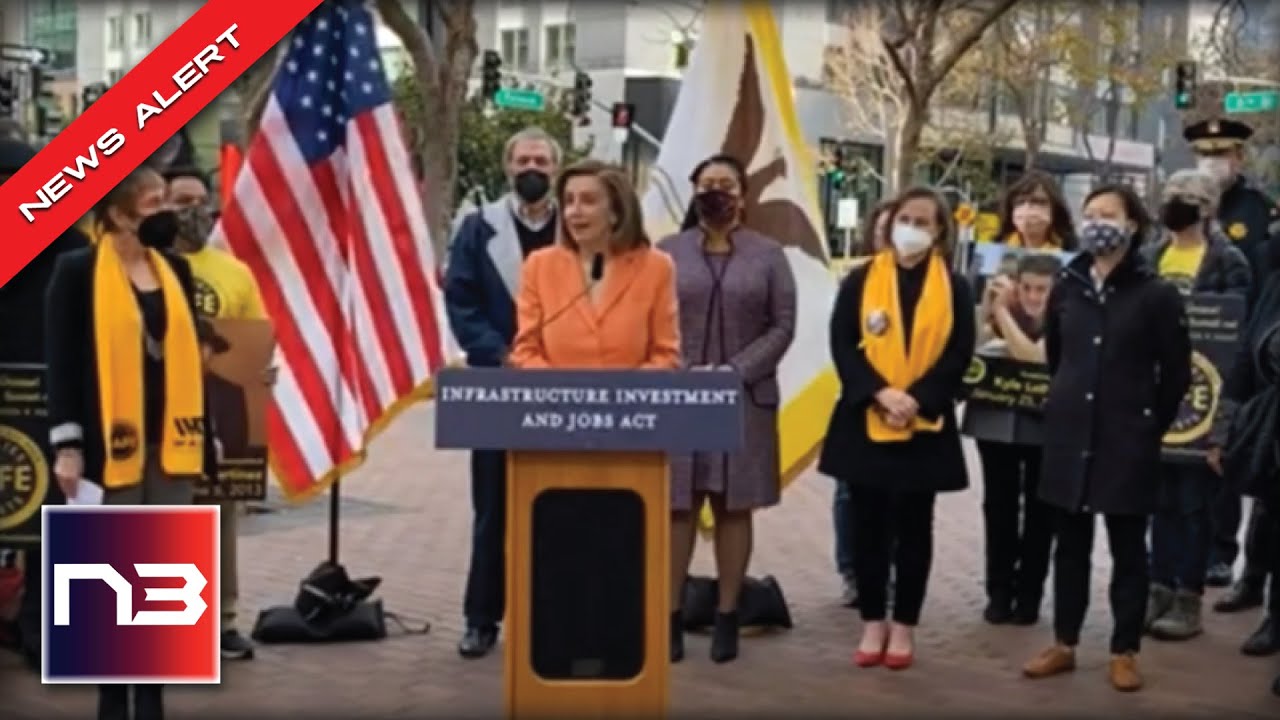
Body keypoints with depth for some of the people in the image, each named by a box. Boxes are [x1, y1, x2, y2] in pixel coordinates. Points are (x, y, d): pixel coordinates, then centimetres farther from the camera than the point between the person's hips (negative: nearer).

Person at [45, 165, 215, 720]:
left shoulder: (175, 270, 12)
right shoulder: (78, 270, -4)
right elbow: (62, 360, -6)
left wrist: (204, 434, 11)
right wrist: (67, 443, -12)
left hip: (171, 442, 5)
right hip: (112, 442, -5)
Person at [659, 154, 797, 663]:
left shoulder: (769, 255, 6)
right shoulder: (666, 253, 7)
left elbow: (782, 327, 0)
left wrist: (734, 373, -11)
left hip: (744, 401, 0)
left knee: (734, 509, 3)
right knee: (676, 508, 0)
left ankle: (727, 618, 10)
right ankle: (672, 617, 5)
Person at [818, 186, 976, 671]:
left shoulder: (954, 288, 4)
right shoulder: (860, 281, 4)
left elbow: (958, 356, -3)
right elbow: (842, 346, -4)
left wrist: (916, 399, -16)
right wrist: (879, 393, -17)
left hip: (926, 426, 0)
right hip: (864, 422, 1)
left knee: (913, 527, 7)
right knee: (868, 525, 6)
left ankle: (904, 625, 16)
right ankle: (873, 622, 17)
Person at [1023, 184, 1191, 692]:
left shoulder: (1156, 295, -8)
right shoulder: (1066, 288, 3)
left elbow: (1176, 372, -3)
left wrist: (1150, 427, 0)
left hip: (1127, 440, -3)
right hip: (1070, 435, 4)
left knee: (1127, 547, 6)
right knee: (1071, 543, 11)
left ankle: (1125, 652, 15)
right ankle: (1064, 645, 21)